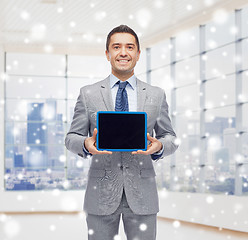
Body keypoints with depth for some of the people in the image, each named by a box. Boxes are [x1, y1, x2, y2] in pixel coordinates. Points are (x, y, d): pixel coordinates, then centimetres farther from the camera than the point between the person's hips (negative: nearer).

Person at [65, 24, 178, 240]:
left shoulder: (157, 95, 9)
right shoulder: (88, 94, 6)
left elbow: (170, 138, 12)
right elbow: (71, 138, 8)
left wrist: (159, 146, -12)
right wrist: (86, 144, -15)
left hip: (142, 196, 1)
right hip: (101, 194, -1)